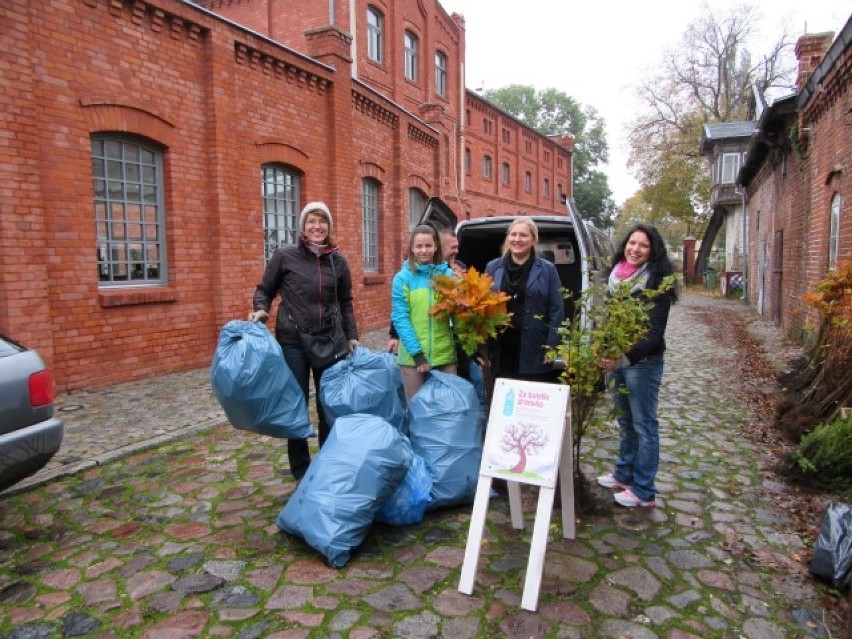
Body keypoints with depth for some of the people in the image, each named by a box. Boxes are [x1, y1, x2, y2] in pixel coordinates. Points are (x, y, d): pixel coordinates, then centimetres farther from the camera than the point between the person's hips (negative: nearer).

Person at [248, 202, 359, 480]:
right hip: (293, 342, -3)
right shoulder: (284, 255, -5)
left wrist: (352, 337, 7)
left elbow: (345, 303, 12)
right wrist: (260, 310, -15)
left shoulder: (338, 261, 4)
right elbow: (264, 290, 5)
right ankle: (301, 469, 22)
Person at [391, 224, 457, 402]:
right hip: (413, 355, -2)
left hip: (445, 355, 2)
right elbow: (400, 318, -7)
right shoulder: (403, 278, -2)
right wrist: (416, 352, -14)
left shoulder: (448, 275, 5)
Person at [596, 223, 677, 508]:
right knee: (625, 423, 19)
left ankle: (644, 492, 13)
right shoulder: (617, 277, 7)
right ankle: (624, 474, 34)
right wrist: (604, 353, 8)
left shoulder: (656, 283, -12)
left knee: (644, 426, 3)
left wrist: (625, 357, -29)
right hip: (614, 359, 7)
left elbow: (655, 332, -18)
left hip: (642, 362, -6)